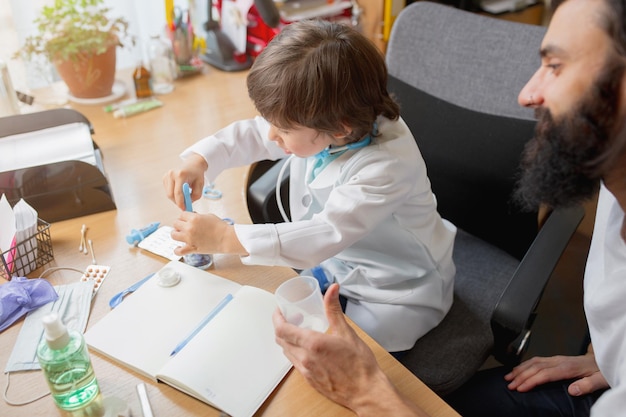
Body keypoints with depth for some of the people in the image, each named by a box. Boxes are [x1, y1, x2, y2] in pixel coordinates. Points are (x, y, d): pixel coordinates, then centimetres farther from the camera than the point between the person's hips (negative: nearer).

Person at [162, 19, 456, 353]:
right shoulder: (318, 124, -16)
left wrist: (226, 238, -41)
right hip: (336, 263, 6)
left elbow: (326, 235, -41)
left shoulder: (389, 164, -37)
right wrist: (198, 160, -19)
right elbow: (250, 135, -2)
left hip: (395, 293, -6)